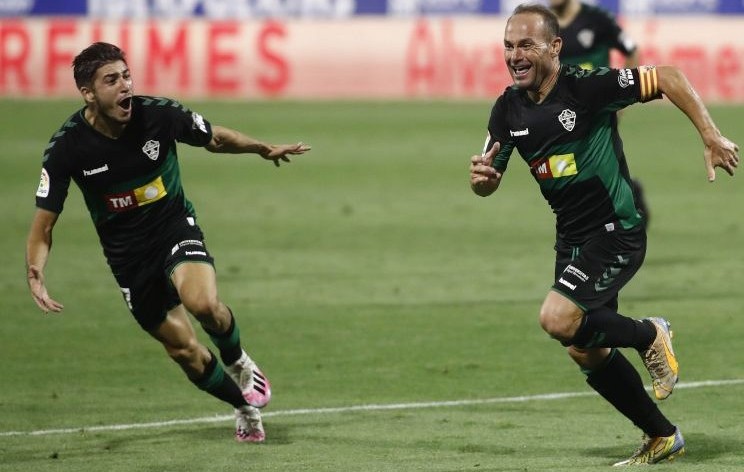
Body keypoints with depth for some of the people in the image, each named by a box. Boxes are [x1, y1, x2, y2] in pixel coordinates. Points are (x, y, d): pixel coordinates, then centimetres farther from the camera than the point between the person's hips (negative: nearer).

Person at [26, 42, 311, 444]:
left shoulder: (159, 115, -17)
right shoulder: (68, 147, -18)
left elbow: (216, 138, 6)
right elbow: (43, 225, -13)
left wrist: (264, 149, -3)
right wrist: (35, 275, -29)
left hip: (176, 227, -1)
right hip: (127, 255, 1)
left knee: (204, 302, -30)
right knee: (183, 348, 3)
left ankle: (238, 363, 3)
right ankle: (244, 408, 30)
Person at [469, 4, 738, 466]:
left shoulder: (588, 86, -19)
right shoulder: (508, 108, 0)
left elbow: (668, 78, -13)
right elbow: (488, 182, 5)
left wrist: (712, 138, -17)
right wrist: (481, 176, -19)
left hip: (615, 231, -8)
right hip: (572, 237, 8)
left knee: (558, 319, -24)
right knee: (586, 352, 10)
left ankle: (649, 335, 3)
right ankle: (662, 437, 27)